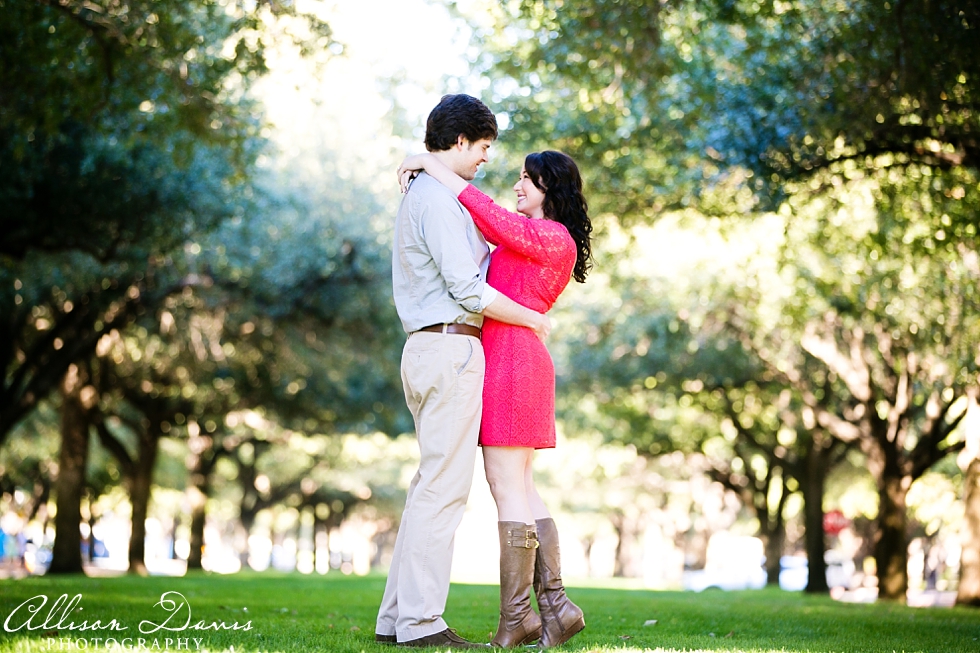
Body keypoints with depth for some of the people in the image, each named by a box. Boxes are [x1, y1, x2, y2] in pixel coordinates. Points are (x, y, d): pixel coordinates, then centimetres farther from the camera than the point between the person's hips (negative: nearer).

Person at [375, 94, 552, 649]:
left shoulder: (421, 194, 22)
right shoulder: (438, 199, -12)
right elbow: (468, 288, -17)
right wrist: (534, 320, -7)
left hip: (429, 349, 11)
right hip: (450, 347, -11)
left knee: (433, 484, 11)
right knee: (444, 485, -10)